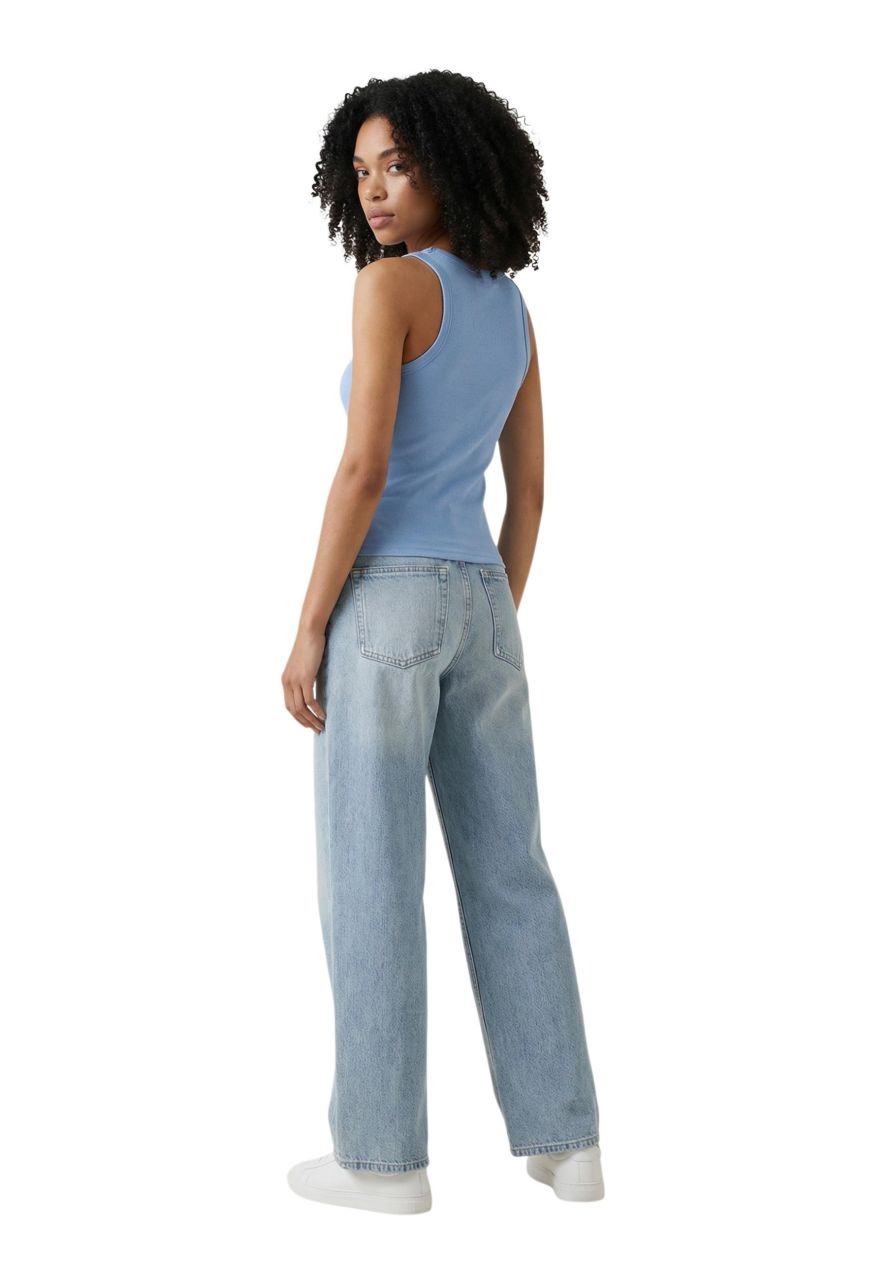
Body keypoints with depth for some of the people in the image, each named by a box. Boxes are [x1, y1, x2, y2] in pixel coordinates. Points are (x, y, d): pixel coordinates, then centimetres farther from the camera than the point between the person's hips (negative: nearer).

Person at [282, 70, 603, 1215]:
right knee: (508, 874, 10)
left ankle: (384, 1152, 6)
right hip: (476, 604, 7)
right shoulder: (511, 308, 14)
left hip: (388, 603, -7)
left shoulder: (390, 283, -10)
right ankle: (564, 1141, 12)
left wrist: (307, 631, -12)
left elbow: (364, 469, -18)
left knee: (368, 881, 1)